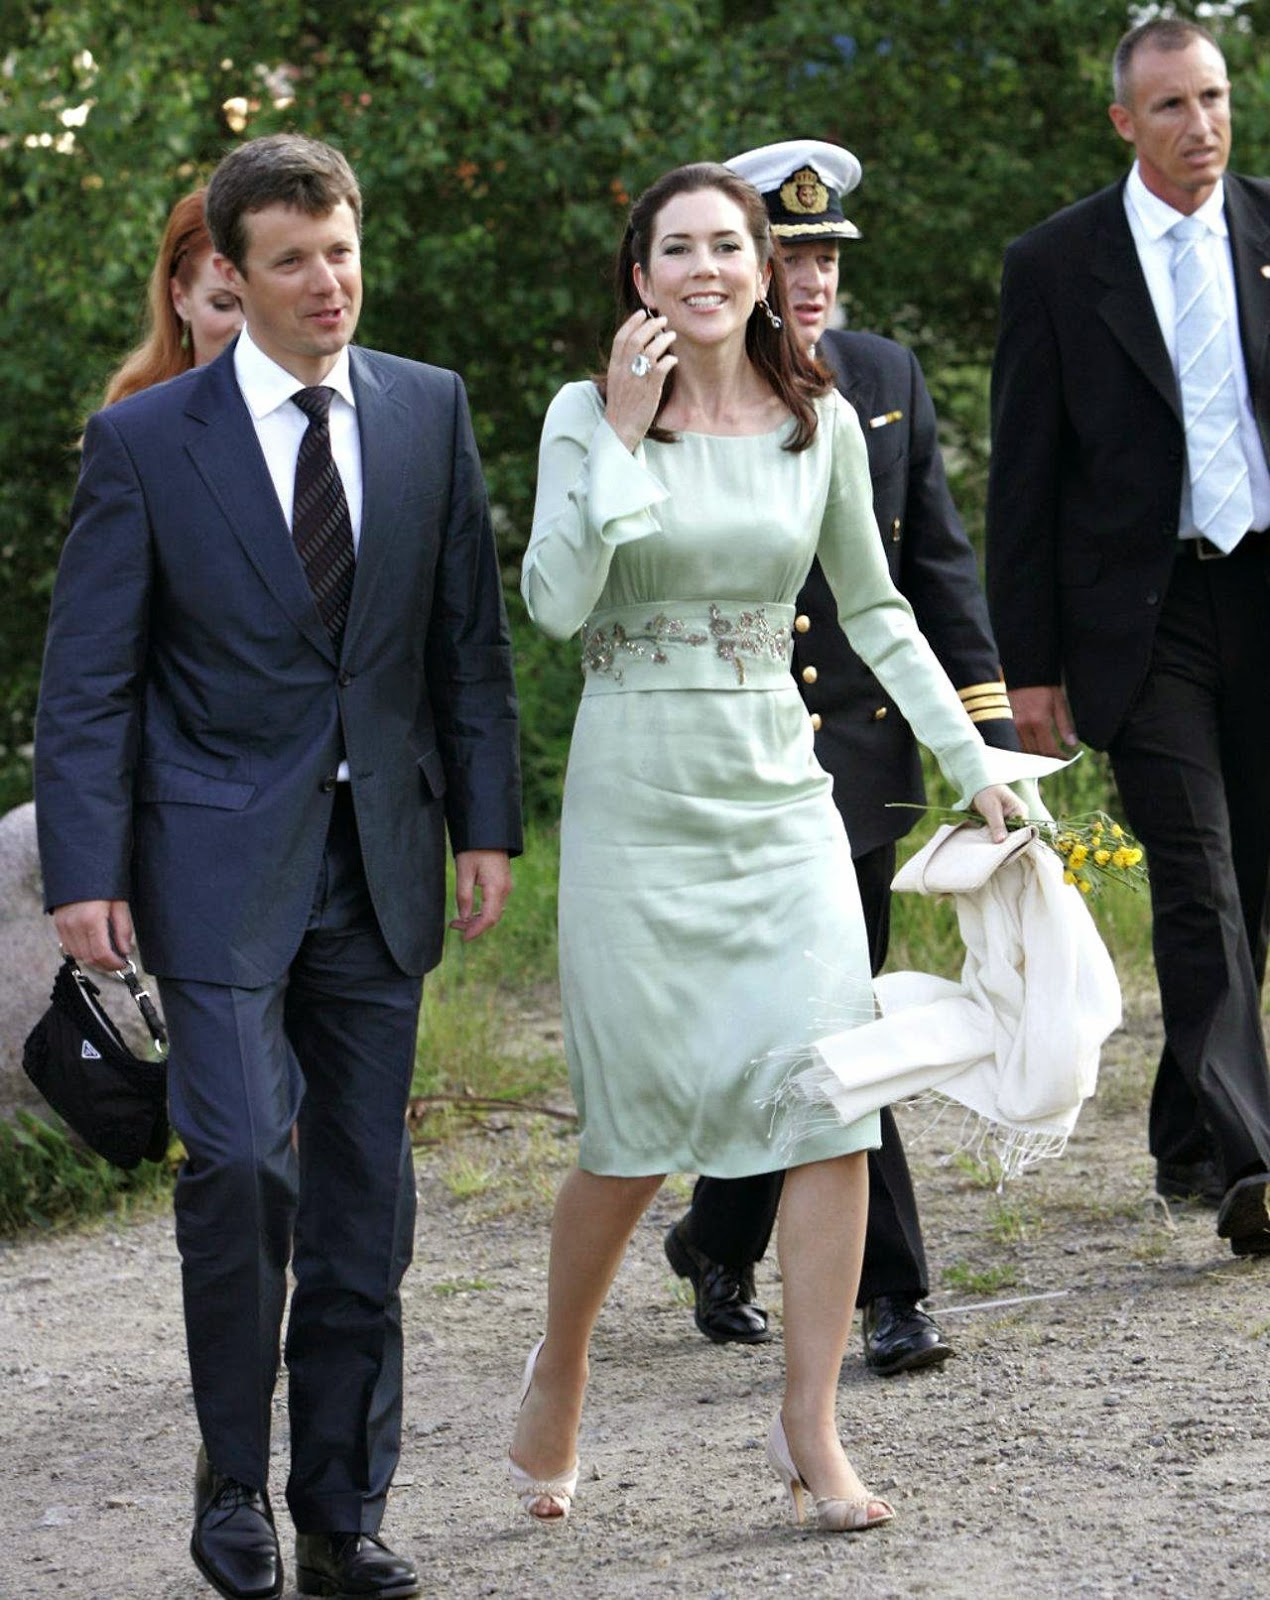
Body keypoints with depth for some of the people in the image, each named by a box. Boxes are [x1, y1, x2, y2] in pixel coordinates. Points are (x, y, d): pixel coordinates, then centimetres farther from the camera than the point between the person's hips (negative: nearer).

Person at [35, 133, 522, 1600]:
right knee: (241, 1158, -16)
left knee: (363, 1198, 7)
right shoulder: (146, 441, -4)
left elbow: (468, 638, 10)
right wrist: (84, 872, -9)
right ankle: (233, 1476, 3)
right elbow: (87, 680, -3)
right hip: (220, 863, -3)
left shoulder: (430, 412, 6)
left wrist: (485, 822, 4)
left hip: (378, 861, 3)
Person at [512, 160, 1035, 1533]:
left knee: (834, 1091, -10)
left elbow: (871, 608, 15)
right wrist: (623, 433, -17)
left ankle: (809, 1431, -1)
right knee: (639, 1120, 0)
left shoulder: (820, 422, 5)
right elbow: (553, 604, -14)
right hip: (637, 794, -3)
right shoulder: (588, 415, -3)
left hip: (778, 791, 3)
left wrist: (971, 757, 11)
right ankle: (558, 1371, 28)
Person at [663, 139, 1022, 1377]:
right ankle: (889, 1289, -2)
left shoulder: (885, 380, 9)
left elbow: (936, 560, 13)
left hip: (860, 754, 5)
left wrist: (985, 722, 7)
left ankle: (719, 1251, 27)